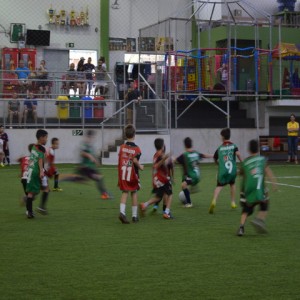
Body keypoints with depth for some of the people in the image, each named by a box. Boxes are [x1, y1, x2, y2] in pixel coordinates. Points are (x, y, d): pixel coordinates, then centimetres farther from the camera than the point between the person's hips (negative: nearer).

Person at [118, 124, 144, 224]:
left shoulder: (122, 147, 2)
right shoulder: (136, 148, -8)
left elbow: (120, 159, 2)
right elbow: (135, 160, -18)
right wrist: (140, 166, -1)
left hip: (122, 173, 2)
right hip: (132, 174, -2)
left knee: (125, 192, 5)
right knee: (134, 193, 10)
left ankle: (122, 212, -17)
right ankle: (134, 216, 15)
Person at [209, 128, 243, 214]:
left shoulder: (219, 148, 10)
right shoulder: (233, 146, 6)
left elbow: (215, 159, 19)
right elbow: (238, 154, -13)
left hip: (222, 171, -1)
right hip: (232, 170, 1)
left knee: (219, 186, -3)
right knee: (232, 184, 27)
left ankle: (214, 201, -30)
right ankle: (233, 202, 28)